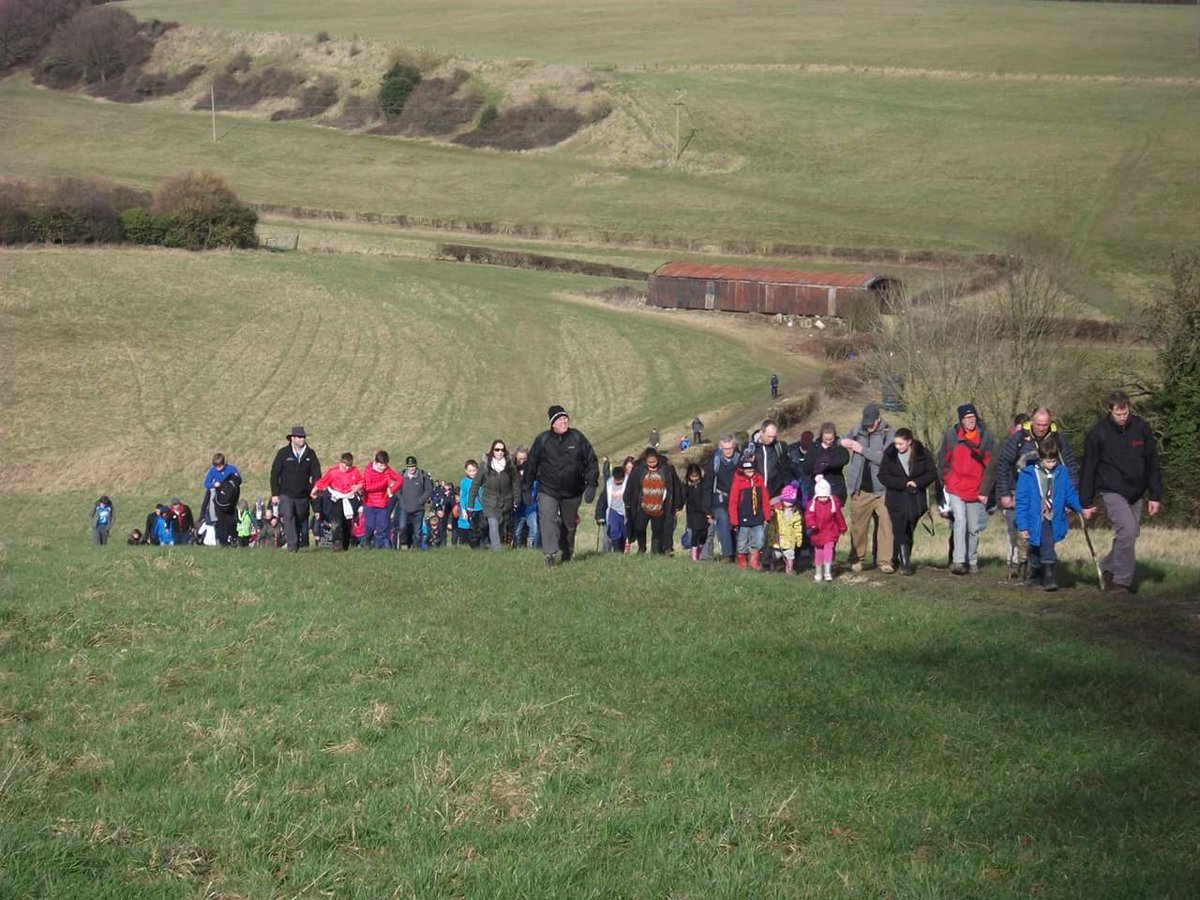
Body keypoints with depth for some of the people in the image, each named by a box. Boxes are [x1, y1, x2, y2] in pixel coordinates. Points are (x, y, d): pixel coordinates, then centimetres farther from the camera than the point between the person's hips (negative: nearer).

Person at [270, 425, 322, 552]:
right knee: (288, 517, -18)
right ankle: (292, 546, -23)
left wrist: (314, 490, -5)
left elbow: (316, 474, 8)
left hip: (303, 496, 3)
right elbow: (274, 474, 1)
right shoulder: (283, 453, -1)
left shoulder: (310, 454, 5)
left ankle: (302, 545, 23)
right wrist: (275, 494, -3)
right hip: (286, 495, -3)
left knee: (302, 520, 9)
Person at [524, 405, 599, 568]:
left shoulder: (577, 438, -2)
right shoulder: (542, 440, -4)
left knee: (569, 523, 15)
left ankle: (567, 552, 35)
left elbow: (591, 461, 3)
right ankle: (550, 554, -23)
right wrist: (527, 486, 5)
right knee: (548, 520, -19)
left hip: (572, 491, 2)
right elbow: (532, 464, 4)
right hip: (547, 490, -2)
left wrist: (591, 484, -4)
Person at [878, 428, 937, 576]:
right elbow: (883, 477, -7)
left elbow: (932, 473, 0)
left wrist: (917, 483, -16)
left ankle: (906, 561, 20)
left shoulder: (922, 454, -2)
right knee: (900, 531, -12)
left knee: (909, 532, 8)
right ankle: (905, 563, -14)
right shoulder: (889, 455, -2)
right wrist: (904, 484, -17)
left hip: (916, 499, 1)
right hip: (896, 499, -1)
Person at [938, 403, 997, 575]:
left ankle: (972, 561, 24)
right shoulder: (951, 435, -1)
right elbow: (943, 461, 8)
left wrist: (984, 491, -6)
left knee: (974, 529, 9)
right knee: (960, 521, -18)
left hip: (976, 492, 1)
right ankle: (958, 561, -22)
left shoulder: (986, 437, -3)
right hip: (954, 489, -1)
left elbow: (990, 466, -2)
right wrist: (944, 482, 4)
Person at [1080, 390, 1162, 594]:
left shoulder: (1141, 428, -1)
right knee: (1127, 530, -19)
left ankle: (1108, 567, 30)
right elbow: (1088, 468, -3)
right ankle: (1122, 581, -12)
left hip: (1136, 492, 5)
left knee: (1131, 533, 7)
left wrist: (1155, 496, 2)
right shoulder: (1098, 432, -9)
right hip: (1112, 491, -4)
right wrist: (1086, 503, -3)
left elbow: (1152, 463, 5)